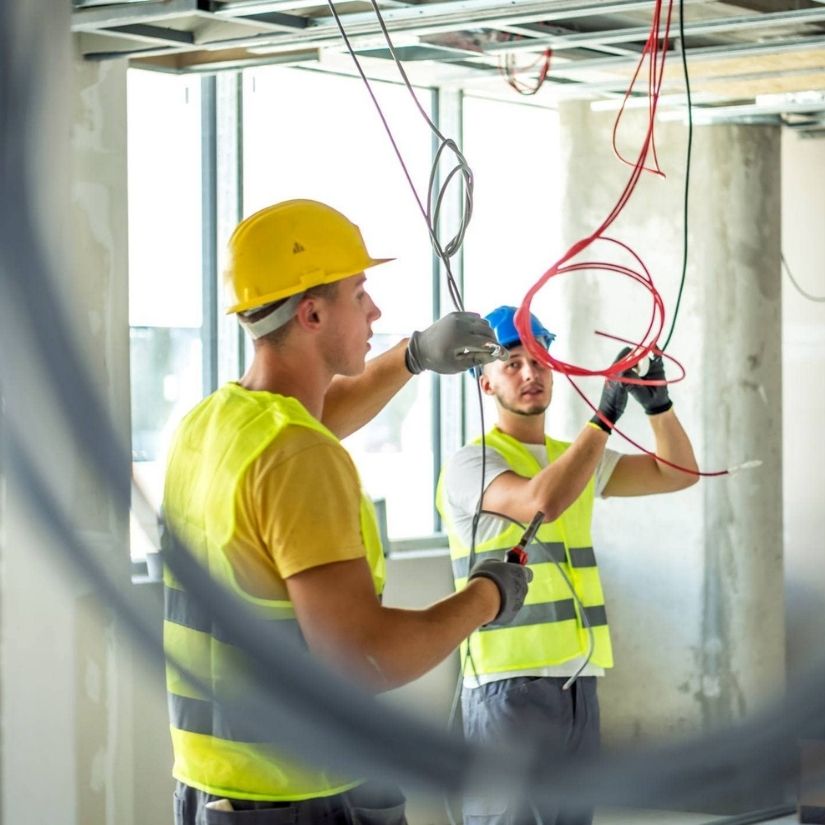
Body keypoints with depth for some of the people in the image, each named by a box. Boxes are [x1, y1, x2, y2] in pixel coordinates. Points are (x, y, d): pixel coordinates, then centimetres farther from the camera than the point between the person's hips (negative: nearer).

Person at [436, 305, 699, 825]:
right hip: (511, 684, -8)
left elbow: (678, 473, 15)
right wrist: (605, 415, -23)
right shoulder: (473, 464, -7)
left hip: (578, 683, 8)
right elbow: (543, 502, -26)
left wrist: (658, 402, -1)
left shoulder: (576, 456, 17)